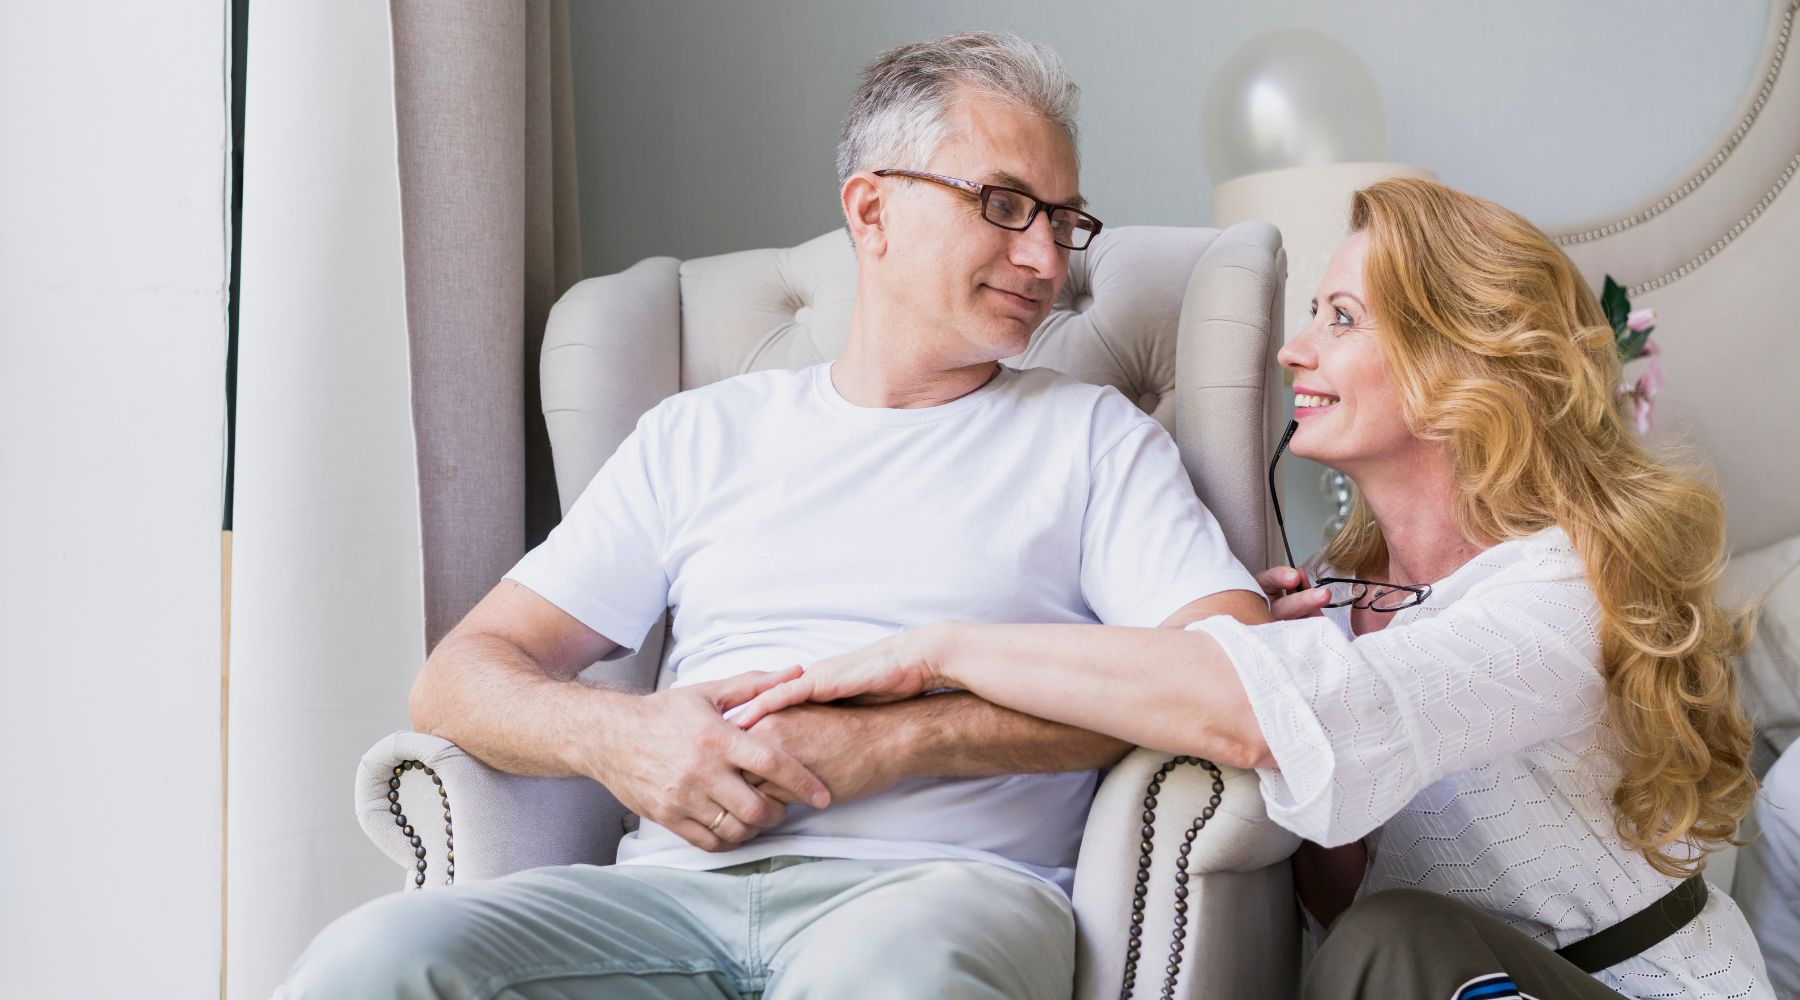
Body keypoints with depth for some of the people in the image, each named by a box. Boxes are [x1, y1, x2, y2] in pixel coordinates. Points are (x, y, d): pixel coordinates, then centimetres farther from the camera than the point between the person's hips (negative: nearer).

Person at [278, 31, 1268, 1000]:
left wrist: (902, 736, -11)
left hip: (942, 876, -2)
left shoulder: (1093, 437, 16)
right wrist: (614, 734, -8)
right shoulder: (700, 436, 22)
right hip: (682, 882, 3)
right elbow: (463, 677, 17)